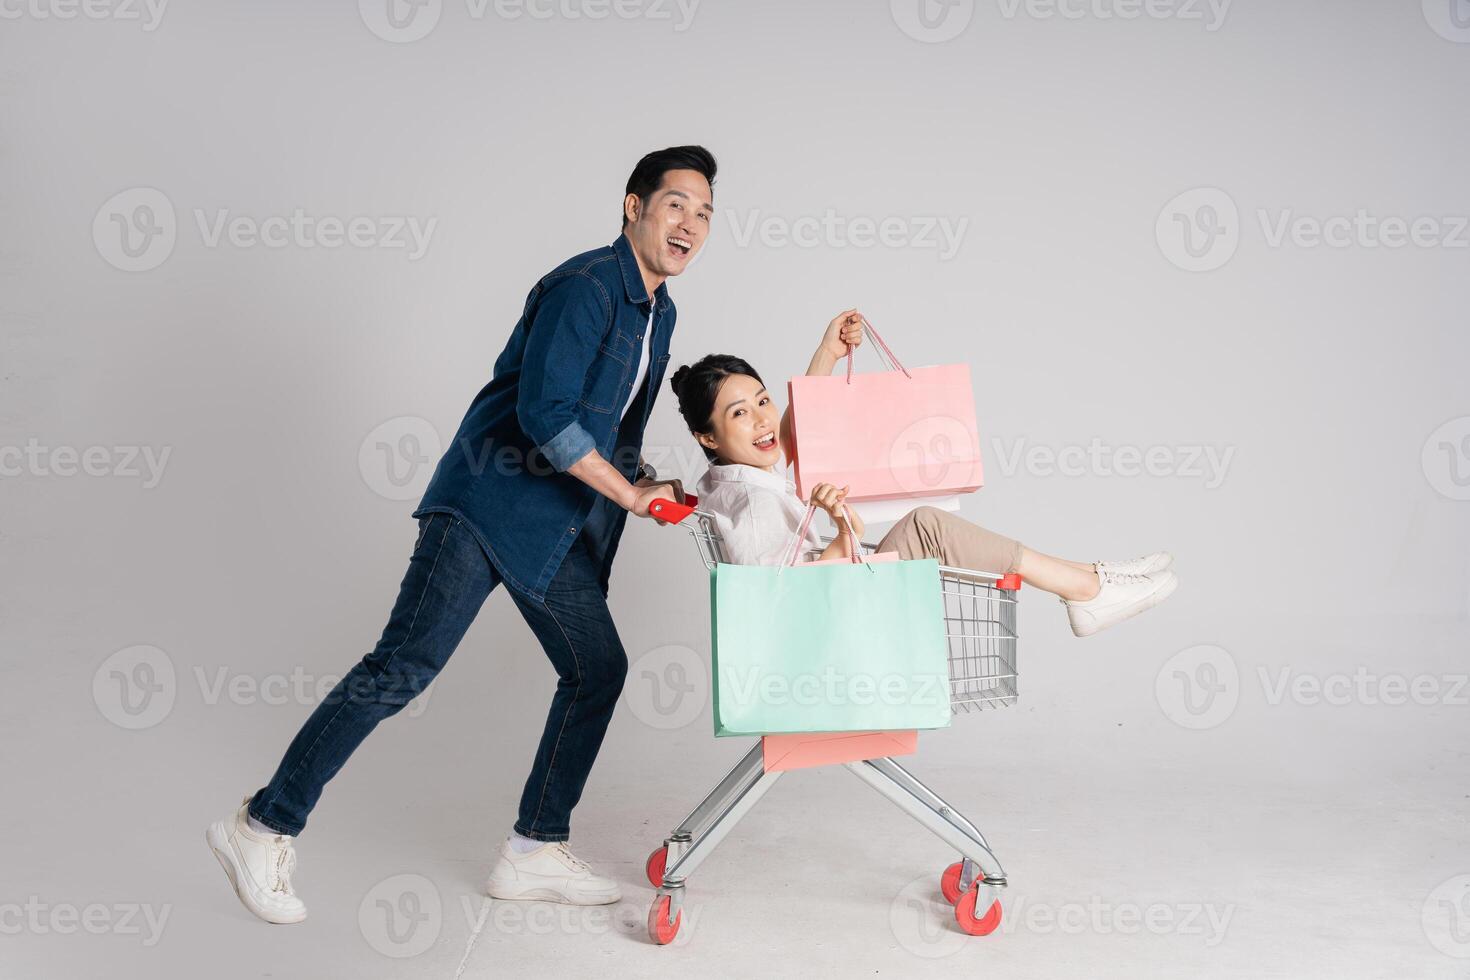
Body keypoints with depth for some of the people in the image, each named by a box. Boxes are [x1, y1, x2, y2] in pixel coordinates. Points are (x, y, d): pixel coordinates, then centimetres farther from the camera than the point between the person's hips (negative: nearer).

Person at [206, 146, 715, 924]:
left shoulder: (658, 312, 16)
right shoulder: (583, 287, -14)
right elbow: (543, 413, -23)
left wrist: (646, 485, 12)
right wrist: (626, 491, -14)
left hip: (558, 526, 9)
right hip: (487, 503, -9)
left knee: (599, 668, 6)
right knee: (406, 664, -11)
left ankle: (535, 852, 16)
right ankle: (265, 827, 2)